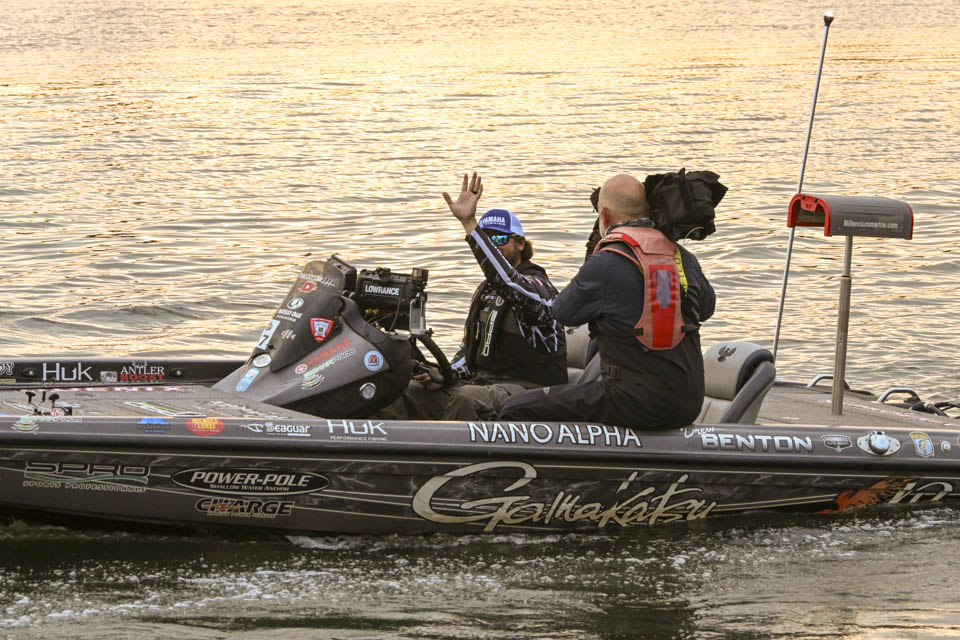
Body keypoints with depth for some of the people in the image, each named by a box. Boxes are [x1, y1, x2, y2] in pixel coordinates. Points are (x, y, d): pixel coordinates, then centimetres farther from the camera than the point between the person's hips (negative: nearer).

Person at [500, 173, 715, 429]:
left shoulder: (605, 264, -12)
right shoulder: (683, 257, 6)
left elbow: (563, 312, 4)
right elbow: (706, 307, 25)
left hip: (636, 404, -7)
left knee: (517, 410, -1)